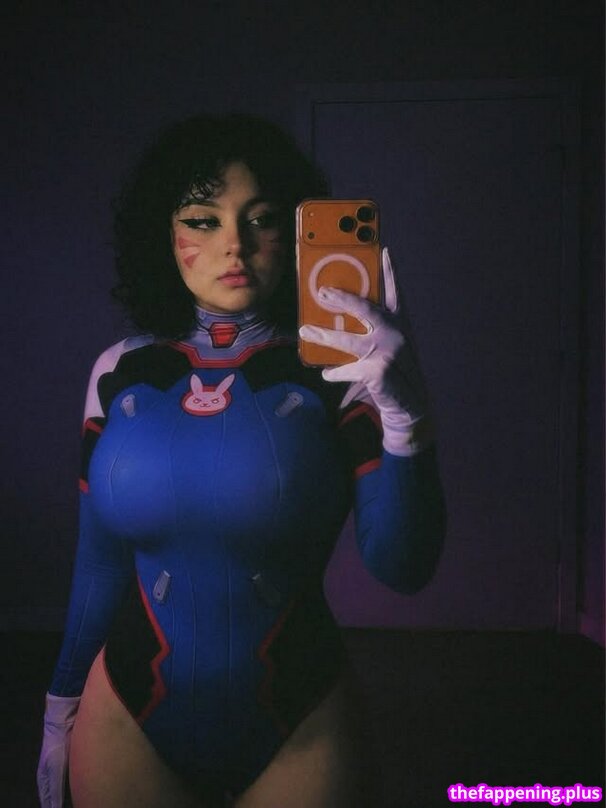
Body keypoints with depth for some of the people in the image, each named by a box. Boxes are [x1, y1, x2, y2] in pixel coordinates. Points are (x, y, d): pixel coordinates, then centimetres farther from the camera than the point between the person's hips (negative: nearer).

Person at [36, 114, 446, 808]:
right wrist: (60, 708, 13)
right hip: (129, 724, 2)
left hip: (297, 730, -1)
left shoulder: (332, 369, -11)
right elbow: (101, 562, 5)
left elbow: (402, 569, -17)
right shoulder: (121, 373, -4)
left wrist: (406, 417, -32)